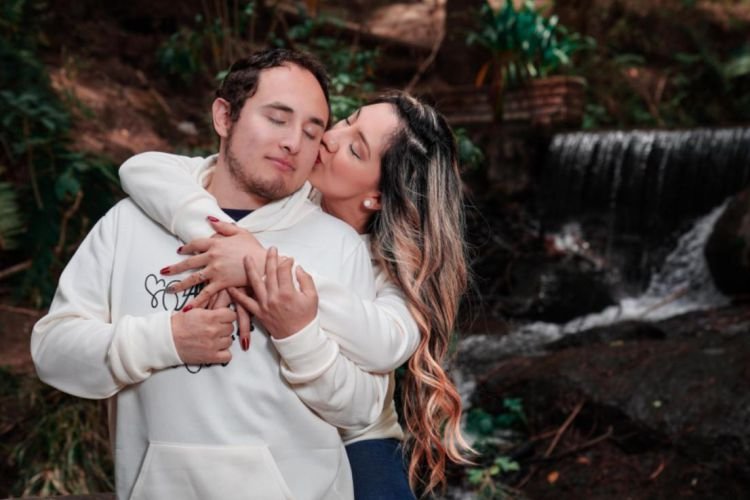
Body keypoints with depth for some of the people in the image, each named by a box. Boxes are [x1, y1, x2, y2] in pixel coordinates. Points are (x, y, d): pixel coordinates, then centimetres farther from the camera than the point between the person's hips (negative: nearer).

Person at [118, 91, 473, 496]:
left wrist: (263, 265, -38)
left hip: (354, 444, -1)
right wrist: (226, 252, -35)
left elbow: (386, 346, -34)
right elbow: (142, 169, -21)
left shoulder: (402, 260, -13)